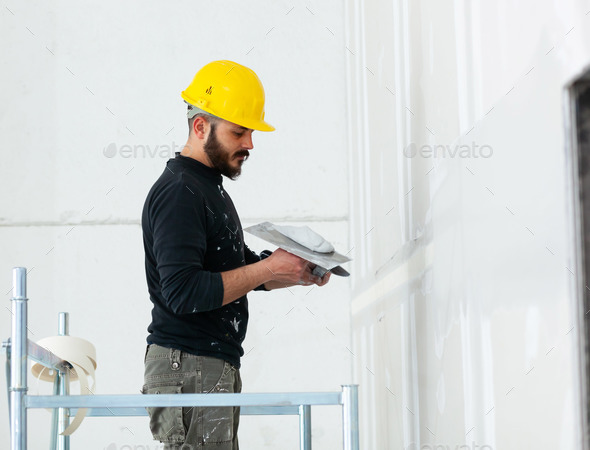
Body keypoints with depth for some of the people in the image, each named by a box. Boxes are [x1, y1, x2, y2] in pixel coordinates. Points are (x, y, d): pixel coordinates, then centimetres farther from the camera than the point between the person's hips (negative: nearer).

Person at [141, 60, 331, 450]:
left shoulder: (210, 187, 20)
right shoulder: (178, 192, -13)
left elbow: (239, 274, 27)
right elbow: (183, 292, -23)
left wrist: (298, 274, 8)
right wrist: (268, 269, -19)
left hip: (216, 367, 10)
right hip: (187, 368, -10)